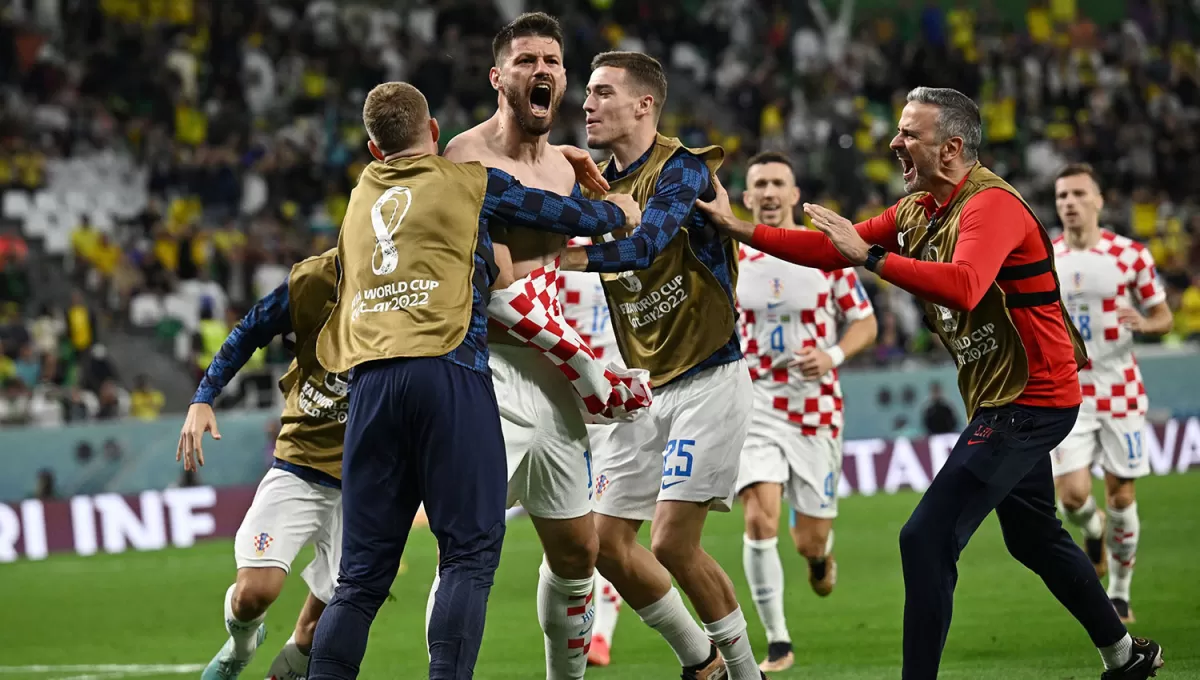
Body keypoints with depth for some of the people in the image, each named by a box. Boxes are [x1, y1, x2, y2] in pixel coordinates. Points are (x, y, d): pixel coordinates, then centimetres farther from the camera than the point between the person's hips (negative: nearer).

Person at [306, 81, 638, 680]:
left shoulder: (362, 194, 24)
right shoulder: (472, 183, 12)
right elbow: (567, 216, 16)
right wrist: (617, 212, 40)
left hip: (367, 378, 4)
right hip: (448, 370, -4)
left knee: (363, 571, 5)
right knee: (471, 550, -6)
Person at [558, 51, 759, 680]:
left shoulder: (683, 169, -14)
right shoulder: (597, 185, 10)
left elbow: (643, 246, -30)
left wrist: (550, 258, -42)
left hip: (707, 380, -7)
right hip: (642, 389, 7)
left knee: (673, 542, -14)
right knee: (609, 544, 2)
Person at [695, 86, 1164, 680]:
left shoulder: (991, 205, -21)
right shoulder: (918, 209, 8)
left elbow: (963, 287, -40)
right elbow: (831, 250, 8)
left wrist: (870, 256, -39)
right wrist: (739, 228, -1)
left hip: (1027, 401, -11)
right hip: (1002, 396, 11)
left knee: (927, 538, -16)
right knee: (1033, 537, 24)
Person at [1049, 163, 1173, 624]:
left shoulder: (1129, 254, -3)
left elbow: (1163, 316, 3)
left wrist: (1144, 323, -19)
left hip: (1120, 390, -1)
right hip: (1066, 392, 1)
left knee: (1121, 496, 2)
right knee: (1073, 495, -12)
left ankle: (1119, 593, 20)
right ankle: (1094, 531, 25)